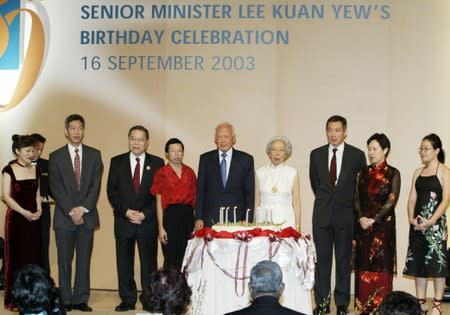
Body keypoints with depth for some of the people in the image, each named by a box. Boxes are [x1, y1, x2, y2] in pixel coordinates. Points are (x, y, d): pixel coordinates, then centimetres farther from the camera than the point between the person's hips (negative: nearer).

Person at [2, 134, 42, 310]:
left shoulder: (36, 170, 10)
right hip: (16, 218, -4)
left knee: (33, 256, 5)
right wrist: (24, 212, -16)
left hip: (33, 218, 4)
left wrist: (39, 209, -2)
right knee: (16, 257, 0)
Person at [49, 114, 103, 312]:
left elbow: (95, 186, 0)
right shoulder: (55, 157, 4)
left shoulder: (94, 155, 8)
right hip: (64, 217, -1)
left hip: (87, 215, 1)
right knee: (64, 261, 2)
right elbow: (55, 188, -3)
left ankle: (81, 299, 10)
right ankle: (65, 300, 9)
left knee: (84, 260, 5)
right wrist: (71, 211, -12)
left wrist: (83, 208, -12)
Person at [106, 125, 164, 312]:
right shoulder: (117, 162, 6)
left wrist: (145, 213, -10)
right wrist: (126, 211, -9)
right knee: (124, 263, 6)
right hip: (123, 220, 1)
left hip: (148, 221, -1)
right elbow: (111, 191, 3)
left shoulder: (157, 163, 3)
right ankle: (128, 300, 15)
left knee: (149, 263, 3)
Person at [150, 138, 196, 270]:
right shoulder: (161, 174, 0)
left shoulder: (190, 172, 10)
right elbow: (159, 203, -1)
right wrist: (161, 228, -7)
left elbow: (194, 198, 12)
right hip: (170, 216, -3)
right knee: (171, 259, -2)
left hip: (188, 216, 3)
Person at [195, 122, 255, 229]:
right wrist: (198, 218, 0)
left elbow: (249, 192, 4)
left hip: (237, 220, -1)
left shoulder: (246, 159, 4)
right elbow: (200, 190, 7)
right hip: (211, 220, 1)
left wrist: (248, 220, -2)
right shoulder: (205, 159, 7)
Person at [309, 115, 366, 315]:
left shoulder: (357, 155, -1)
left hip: (346, 215, -2)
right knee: (322, 259, 4)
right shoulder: (316, 154, 5)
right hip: (322, 215, 2)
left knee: (344, 260, 3)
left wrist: (347, 202, 11)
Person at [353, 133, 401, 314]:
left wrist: (373, 219, -15)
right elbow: (356, 198, 7)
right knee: (364, 265, 4)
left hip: (383, 225, -4)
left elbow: (391, 201, -9)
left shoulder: (393, 174, -2)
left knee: (381, 264, -3)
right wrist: (361, 218, -9)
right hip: (363, 224, 4)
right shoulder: (363, 173, 10)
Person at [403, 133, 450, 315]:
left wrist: (431, 221, -18)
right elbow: (412, 199, 10)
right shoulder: (418, 173, 13)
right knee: (418, 262, 8)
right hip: (417, 224, 6)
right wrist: (411, 218, -6)